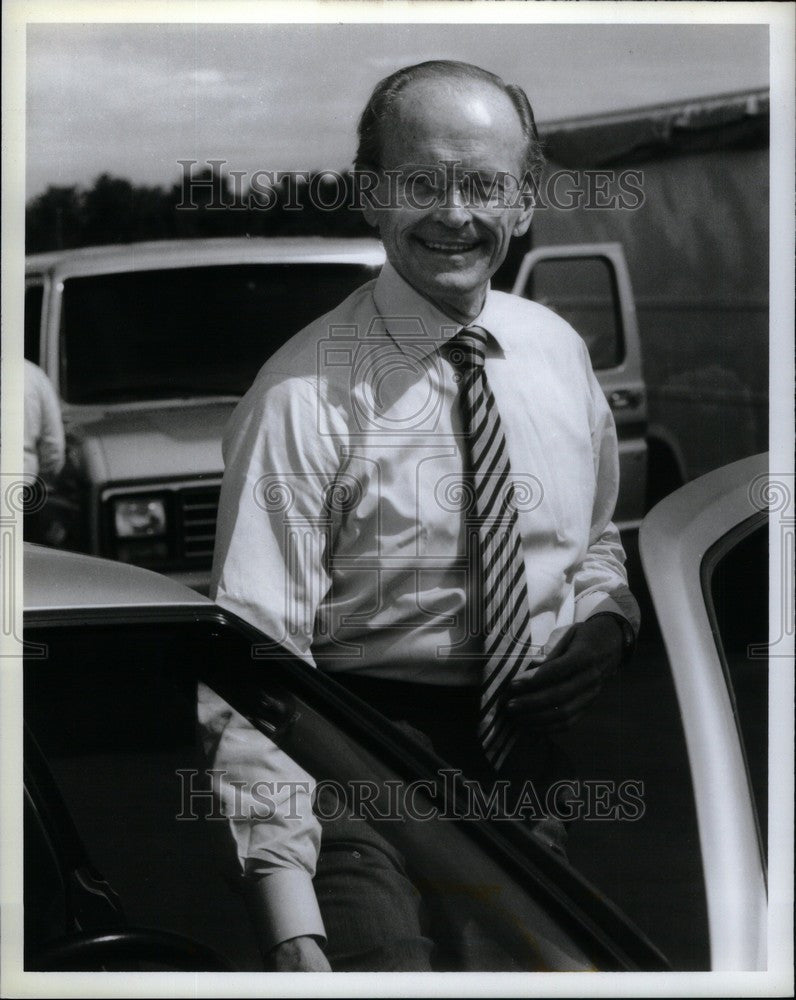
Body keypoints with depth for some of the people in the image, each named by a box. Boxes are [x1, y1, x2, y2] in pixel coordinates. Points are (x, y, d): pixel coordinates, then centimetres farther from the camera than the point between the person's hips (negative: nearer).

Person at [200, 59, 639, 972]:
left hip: (550, 754, 5)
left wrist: (605, 621, -2)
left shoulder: (560, 352, 6)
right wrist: (293, 930, -26)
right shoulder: (303, 399, -12)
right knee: (390, 959, -27)